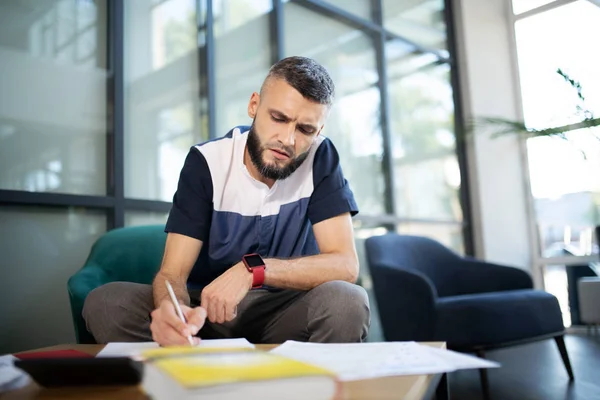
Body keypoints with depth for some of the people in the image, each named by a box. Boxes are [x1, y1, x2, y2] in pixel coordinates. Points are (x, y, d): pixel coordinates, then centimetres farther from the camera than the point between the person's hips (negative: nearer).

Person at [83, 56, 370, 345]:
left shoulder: (321, 159, -11)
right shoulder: (206, 162, -11)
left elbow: (345, 265, -18)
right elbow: (172, 273, -15)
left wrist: (252, 268, -32)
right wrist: (169, 309, -41)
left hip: (286, 312, 0)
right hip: (207, 307, 1)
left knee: (347, 301, -31)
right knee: (104, 303, -22)